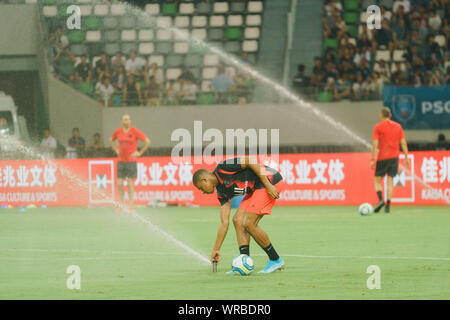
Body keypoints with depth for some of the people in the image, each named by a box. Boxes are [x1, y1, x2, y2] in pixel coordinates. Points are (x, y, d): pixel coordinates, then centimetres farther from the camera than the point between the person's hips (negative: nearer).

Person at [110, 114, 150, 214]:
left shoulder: (135, 131, -7)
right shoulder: (118, 132, 5)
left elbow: (147, 141, -3)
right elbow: (111, 140, 26)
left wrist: (140, 152, -5)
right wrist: (116, 150, 13)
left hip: (131, 160, -4)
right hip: (121, 161, 4)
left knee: (130, 183, -4)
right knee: (119, 184, 1)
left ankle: (131, 206, 3)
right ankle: (121, 204, 14)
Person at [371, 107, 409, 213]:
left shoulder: (378, 127, -4)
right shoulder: (398, 126, 8)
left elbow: (375, 144, -9)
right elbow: (403, 143, 7)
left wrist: (372, 159, -8)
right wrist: (406, 157, 10)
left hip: (383, 157, -4)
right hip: (394, 157, 4)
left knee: (377, 180, 6)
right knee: (390, 181, 6)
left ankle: (381, 200, -17)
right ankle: (388, 205, -2)